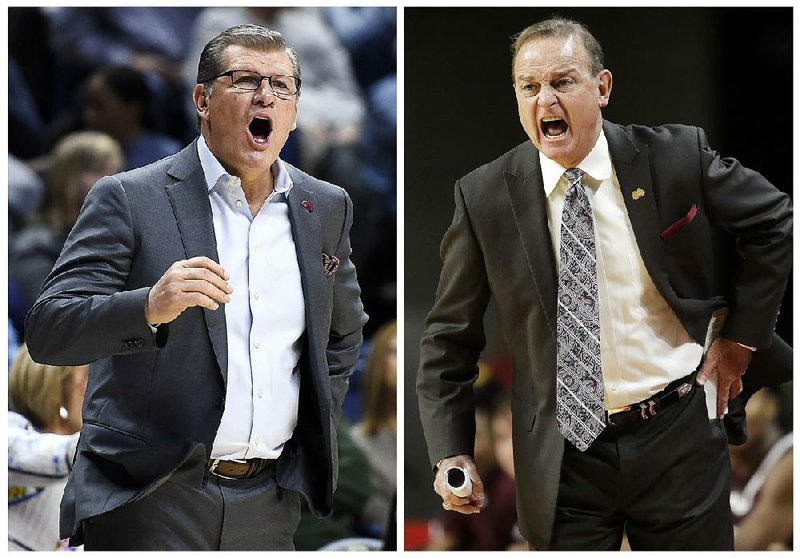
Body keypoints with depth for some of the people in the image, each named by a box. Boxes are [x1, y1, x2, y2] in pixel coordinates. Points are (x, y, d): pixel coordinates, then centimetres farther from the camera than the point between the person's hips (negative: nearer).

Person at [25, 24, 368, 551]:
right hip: (150, 502, -4)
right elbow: (48, 332, -11)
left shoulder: (327, 208, 11)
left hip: (270, 504, 4)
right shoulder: (129, 200, -3)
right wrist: (151, 306, -27)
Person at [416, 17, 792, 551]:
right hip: (562, 456, 0)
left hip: (677, 437, 0)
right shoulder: (485, 197, -5)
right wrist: (451, 452, -6)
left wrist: (742, 337, 7)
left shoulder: (675, 157, -6)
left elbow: (773, 219, 9)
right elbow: (450, 337, 2)